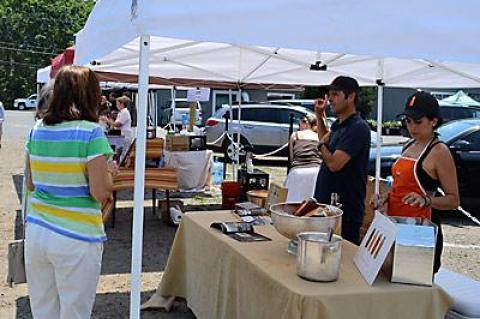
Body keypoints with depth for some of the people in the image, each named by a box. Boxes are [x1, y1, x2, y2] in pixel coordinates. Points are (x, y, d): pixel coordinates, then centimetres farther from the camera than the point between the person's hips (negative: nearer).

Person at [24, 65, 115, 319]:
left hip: (35, 232, 6)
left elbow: (30, 184, 12)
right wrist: (109, 172, 3)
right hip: (76, 238, -5)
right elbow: (100, 193, -15)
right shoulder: (91, 132, -13)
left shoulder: (37, 129, 4)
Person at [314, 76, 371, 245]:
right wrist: (320, 116, 21)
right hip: (327, 201, 10)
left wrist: (322, 145, -7)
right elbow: (326, 139, 35)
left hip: (346, 208, -10)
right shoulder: (338, 124, 11)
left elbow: (334, 163, -27)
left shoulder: (358, 128, -19)